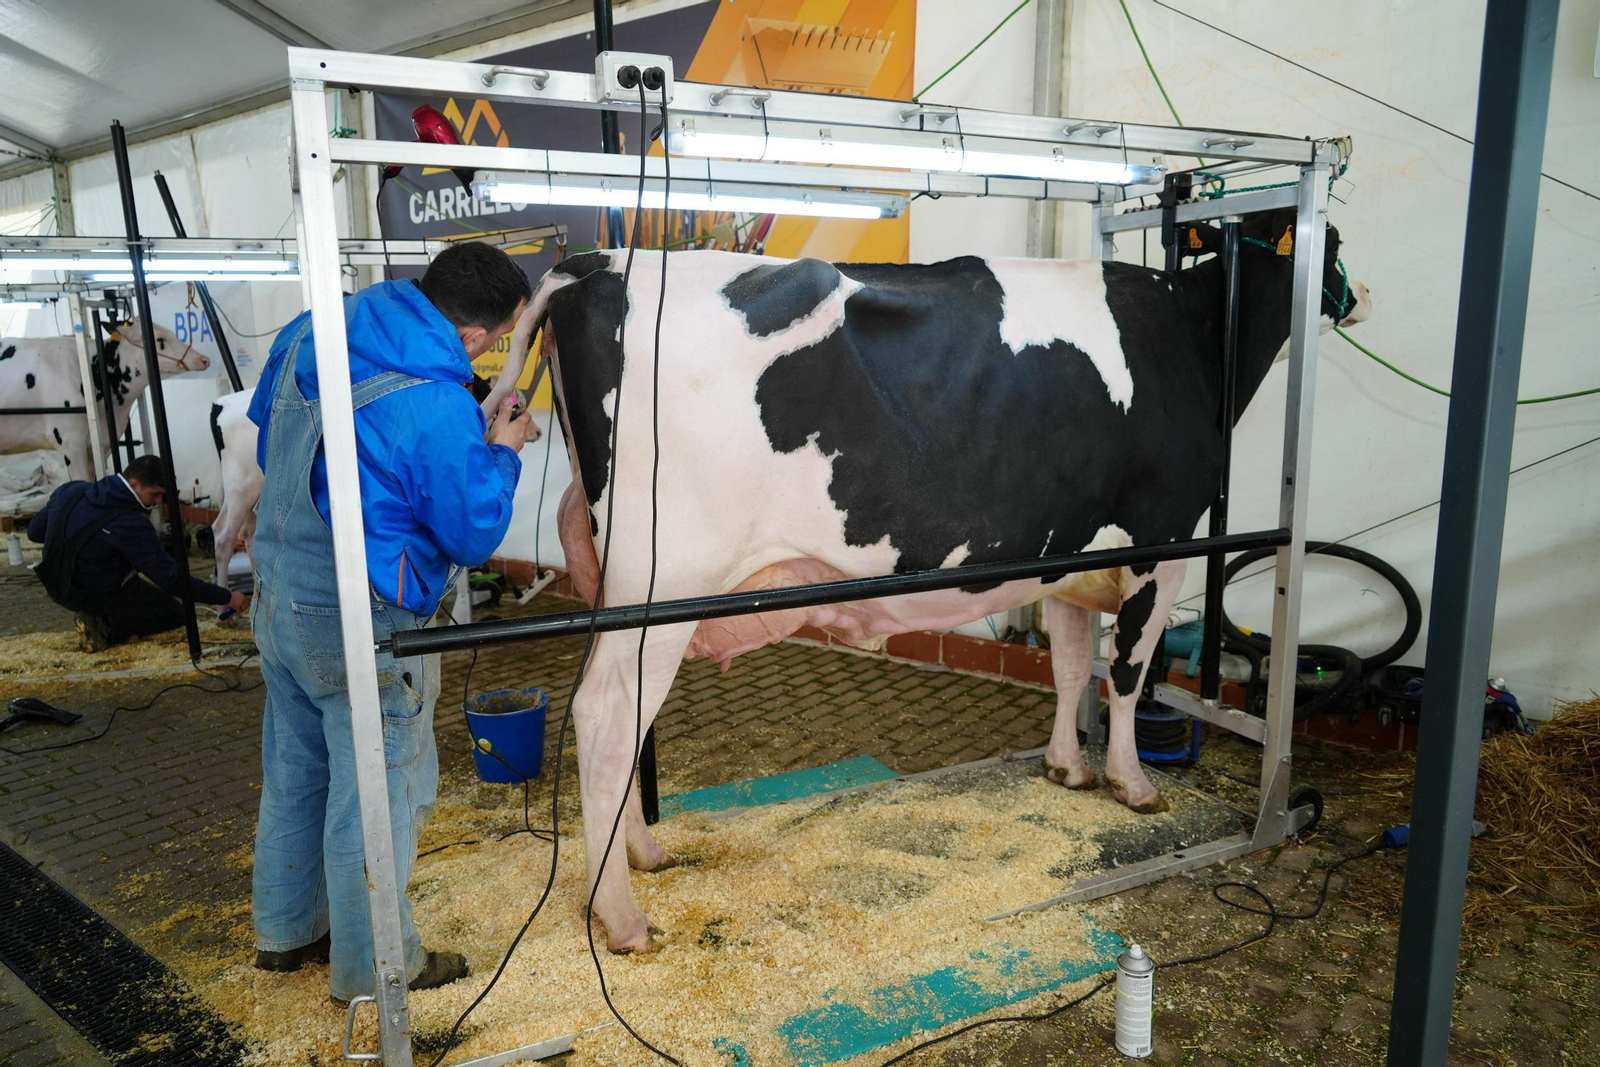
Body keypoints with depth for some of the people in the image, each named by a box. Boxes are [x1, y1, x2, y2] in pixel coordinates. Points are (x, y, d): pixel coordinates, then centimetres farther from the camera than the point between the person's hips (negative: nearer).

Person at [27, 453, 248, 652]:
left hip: (58, 586, 8)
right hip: (97, 594, -7)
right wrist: (226, 597, -23)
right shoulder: (129, 525, -29)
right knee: (175, 613, 10)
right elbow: (172, 578, -27)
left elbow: (35, 531, 8)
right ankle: (105, 625, -7)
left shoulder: (71, 491, -7)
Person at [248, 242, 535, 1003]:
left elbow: (266, 436, 14)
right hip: (361, 626, -8)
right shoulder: (438, 411, -27)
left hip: (279, 598, 9)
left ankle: (284, 931, 44)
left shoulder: (307, 336, -2)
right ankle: (371, 969, 28)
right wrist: (499, 454, -2)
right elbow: (475, 535, -15)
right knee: (376, 798, 10)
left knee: (294, 773, 24)